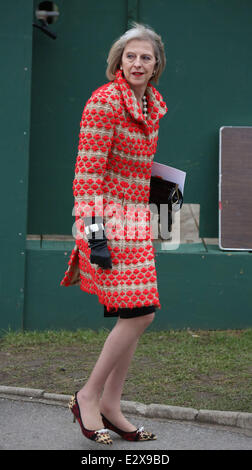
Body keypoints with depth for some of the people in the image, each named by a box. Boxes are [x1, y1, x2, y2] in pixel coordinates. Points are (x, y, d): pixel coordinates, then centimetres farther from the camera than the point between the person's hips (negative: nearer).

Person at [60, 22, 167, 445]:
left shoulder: (152, 104, 13)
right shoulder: (104, 102, -13)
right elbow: (88, 173, -17)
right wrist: (95, 230, -22)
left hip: (136, 218, 9)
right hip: (108, 217, -9)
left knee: (136, 315, 8)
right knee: (139, 313, -11)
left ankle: (109, 407, 18)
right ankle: (88, 397, 3)